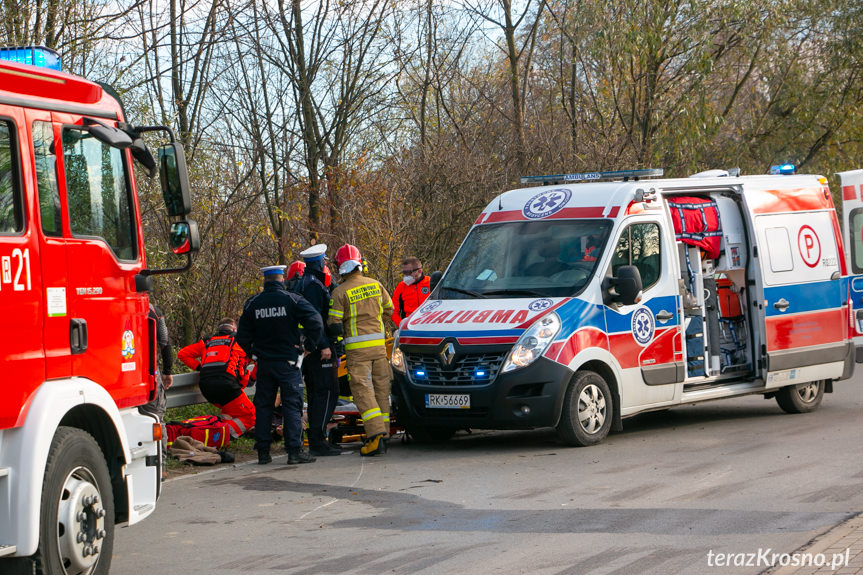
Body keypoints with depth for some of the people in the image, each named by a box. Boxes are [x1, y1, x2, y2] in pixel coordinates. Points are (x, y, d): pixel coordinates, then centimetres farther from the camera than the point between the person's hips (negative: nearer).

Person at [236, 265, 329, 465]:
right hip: (287, 361, -3)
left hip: (264, 363, 3)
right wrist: (312, 344, -4)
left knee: (263, 405, 10)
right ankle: (294, 450, -7)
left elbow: (242, 336, 7)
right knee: (292, 405, -1)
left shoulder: (252, 304, 4)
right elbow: (315, 321, -16)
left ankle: (263, 452, 9)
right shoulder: (292, 300, -7)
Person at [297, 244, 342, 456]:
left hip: (312, 348, 10)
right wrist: (325, 346, -22)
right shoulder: (313, 285, -14)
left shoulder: (305, 283, 19)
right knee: (327, 392, -9)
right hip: (318, 349, -10)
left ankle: (316, 440, 17)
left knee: (316, 394, 13)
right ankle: (318, 441, -12)